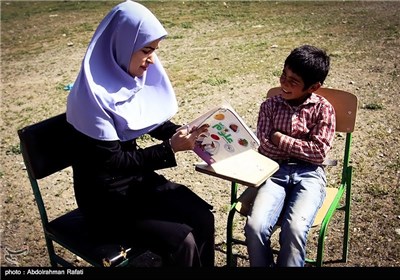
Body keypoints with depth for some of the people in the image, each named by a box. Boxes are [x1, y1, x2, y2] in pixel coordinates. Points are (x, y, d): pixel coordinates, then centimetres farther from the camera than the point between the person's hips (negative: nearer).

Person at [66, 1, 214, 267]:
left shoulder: (133, 77, -2)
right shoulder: (94, 94, -25)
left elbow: (155, 121, 11)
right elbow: (112, 160, -23)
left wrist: (181, 133, -8)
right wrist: (171, 148, -24)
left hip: (137, 177, 7)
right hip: (104, 194, -6)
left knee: (202, 217, -9)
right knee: (181, 241, -16)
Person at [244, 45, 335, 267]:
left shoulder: (323, 109, 3)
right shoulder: (270, 105, 9)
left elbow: (319, 152, -5)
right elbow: (266, 147, 0)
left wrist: (281, 139, -4)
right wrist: (305, 146, -3)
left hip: (309, 175, -1)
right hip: (275, 171, 2)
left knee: (295, 229, -29)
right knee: (255, 226, -24)